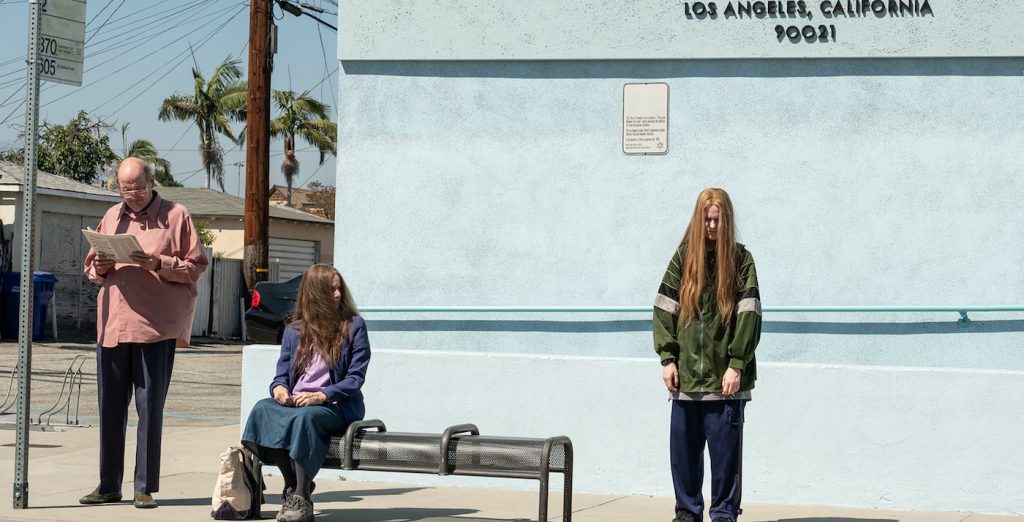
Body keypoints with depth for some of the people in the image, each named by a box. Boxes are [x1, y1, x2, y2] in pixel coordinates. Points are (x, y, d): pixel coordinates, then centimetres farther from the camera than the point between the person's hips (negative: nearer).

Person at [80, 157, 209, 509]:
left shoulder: (175, 216, 3)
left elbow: (196, 266, -1)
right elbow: (91, 268, 22)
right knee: (110, 406, 6)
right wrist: (99, 268, -1)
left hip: (156, 325, -4)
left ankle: (146, 488, 4)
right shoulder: (112, 217, 17)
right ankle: (108, 486, 15)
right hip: (112, 324, 4)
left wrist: (159, 264, -16)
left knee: (150, 407, -1)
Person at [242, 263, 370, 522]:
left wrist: (322, 395, -18)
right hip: (294, 402, 4)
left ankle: (301, 497, -32)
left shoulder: (353, 326, 3)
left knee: (304, 417, -37)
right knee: (263, 408, -27)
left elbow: (356, 377, -3)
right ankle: (293, 485, -21)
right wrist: (279, 387, -12)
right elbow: (282, 372, 13)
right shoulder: (294, 331, 14)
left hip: (336, 406, -4)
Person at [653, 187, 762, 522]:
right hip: (686, 377, 3)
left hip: (725, 377, -3)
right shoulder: (683, 257, 8)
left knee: (725, 450, 0)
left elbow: (749, 315, -5)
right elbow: (664, 309, 6)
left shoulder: (740, 260, 1)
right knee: (683, 448, 8)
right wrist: (667, 358, -2)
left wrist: (737, 365, -12)